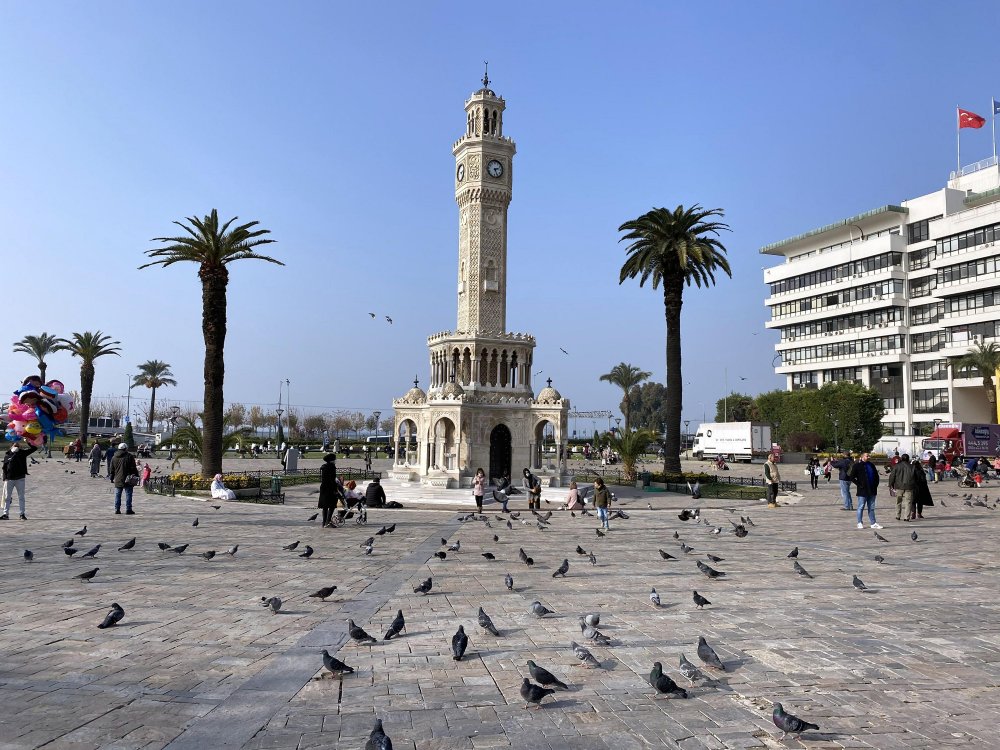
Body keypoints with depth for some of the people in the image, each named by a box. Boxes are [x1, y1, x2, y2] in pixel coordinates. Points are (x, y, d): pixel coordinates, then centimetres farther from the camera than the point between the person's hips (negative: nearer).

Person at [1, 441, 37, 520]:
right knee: (7, 497, 7)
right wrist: (4, 478, 0)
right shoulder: (7, 455, 5)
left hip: (20, 478, -1)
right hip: (9, 479, 1)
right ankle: (5, 514, 14)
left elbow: (34, 448, 2)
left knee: (21, 497, 4)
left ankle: (22, 514, 8)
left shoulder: (22, 453, 3)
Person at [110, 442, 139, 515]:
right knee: (128, 495, -1)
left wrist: (112, 478, 21)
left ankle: (117, 510, 11)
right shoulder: (129, 456, -6)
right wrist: (136, 476, 0)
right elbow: (133, 468, -7)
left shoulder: (114, 458, 9)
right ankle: (128, 510, -3)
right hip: (127, 479, -4)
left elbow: (112, 470, 14)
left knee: (117, 495, 11)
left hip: (117, 480, 4)